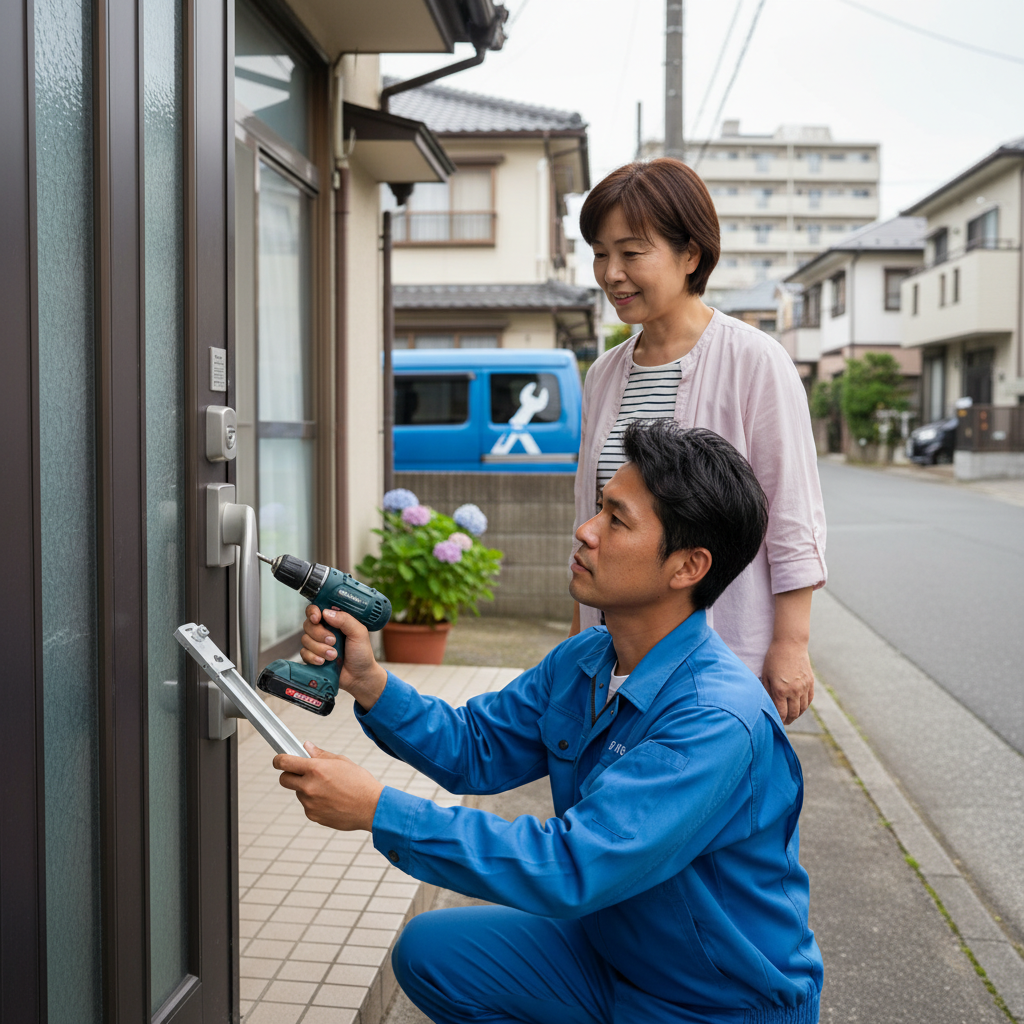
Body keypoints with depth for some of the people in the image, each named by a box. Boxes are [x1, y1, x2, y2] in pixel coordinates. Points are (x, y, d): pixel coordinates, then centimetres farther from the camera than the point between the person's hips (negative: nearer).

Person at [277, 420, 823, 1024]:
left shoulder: (719, 721, -31)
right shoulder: (582, 661, -4)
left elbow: (570, 870, -35)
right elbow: (477, 749, 5)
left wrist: (378, 809, -33)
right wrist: (368, 681, -11)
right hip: (608, 950, 7)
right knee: (429, 951, 0)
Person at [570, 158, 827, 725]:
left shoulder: (755, 361, -7)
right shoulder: (603, 375, 11)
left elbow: (793, 519, -8)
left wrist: (791, 644, -10)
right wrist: (578, 633, 18)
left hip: (729, 657, -5)